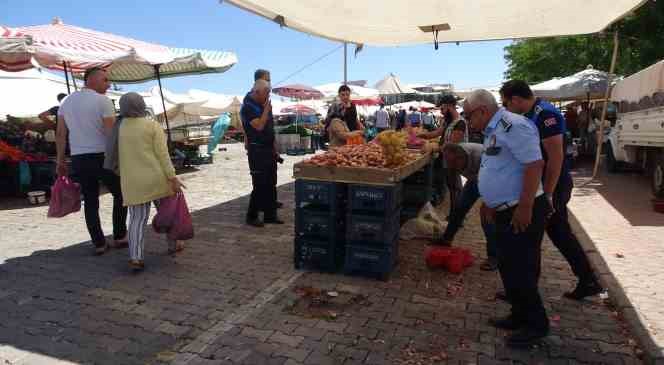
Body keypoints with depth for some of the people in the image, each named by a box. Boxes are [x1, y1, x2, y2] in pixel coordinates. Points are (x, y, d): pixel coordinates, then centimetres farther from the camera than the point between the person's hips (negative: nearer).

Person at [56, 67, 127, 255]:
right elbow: (113, 134, -15)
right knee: (120, 194, 13)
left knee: (90, 201, 11)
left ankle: (99, 243, 13)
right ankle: (119, 236, 15)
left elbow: (60, 134, 10)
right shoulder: (103, 101, -9)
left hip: (78, 159, 6)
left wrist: (60, 161, 14)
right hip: (102, 157, -5)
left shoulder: (67, 101, 10)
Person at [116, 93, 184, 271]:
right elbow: (162, 154, -11)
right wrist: (172, 177, -10)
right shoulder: (153, 125, -5)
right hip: (156, 178, -2)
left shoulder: (120, 127, 4)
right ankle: (172, 245, 28)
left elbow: (119, 157, 8)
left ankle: (135, 258, -5)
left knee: (137, 219, 5)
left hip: (133, 182, 2)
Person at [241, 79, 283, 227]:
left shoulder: (263, 105, 13)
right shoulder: (248, 107, -12)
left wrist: (274, 149, 18)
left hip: (269, 149, 8)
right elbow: (259, 126, -23)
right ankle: (251, 216, 8)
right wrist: (266, 109, -16)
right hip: (257, 150, -8)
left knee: (271, 184, 10)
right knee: (260, 185, -5)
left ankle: (270, 215, 19)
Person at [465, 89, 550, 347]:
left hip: (522, 213, -10)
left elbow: (534, 164, -24)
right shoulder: (494, 130, 14)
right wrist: (489, 202, 24)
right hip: (506, 212, 10)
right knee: (508, 267, 17)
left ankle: (536, 325, 16)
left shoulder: (513, 126, -18)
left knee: (520, 270, -1)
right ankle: (520, 316, 32)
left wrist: (525, 207, -24)